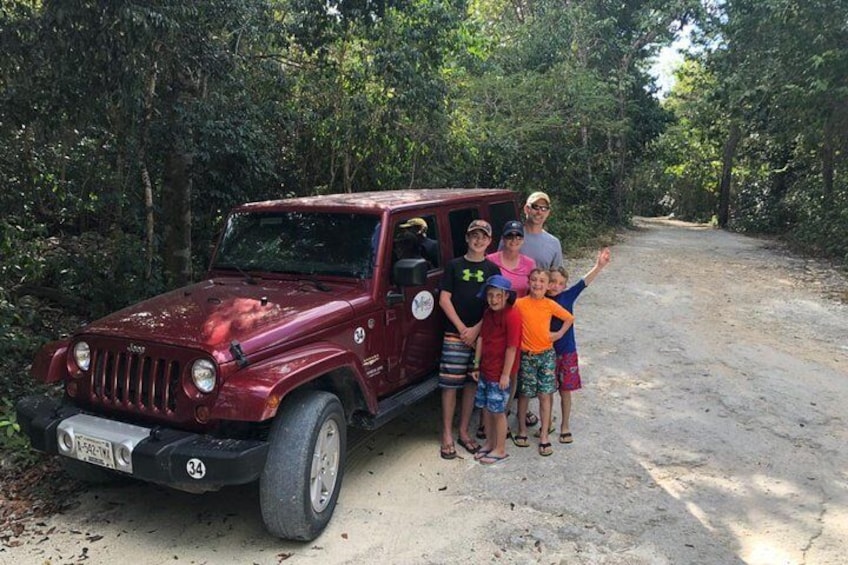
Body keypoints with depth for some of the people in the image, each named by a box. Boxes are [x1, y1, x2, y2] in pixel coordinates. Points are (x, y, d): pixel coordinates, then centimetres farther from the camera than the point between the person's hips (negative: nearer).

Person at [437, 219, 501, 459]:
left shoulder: (492, 269, 6)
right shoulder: (454, 266, 2)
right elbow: (444, 300, -2)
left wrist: (476, 329, -10)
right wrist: (462, 328, -10)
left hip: (481, 334, 2)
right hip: (455, 334, -2)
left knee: (472, 384, 9)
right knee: (450, 384, -1)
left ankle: (463, 432, 22)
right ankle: (447, 435, 10)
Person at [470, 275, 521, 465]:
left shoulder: (512, 316, -19)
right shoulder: (488, 313, 5)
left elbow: (512, 347, -18)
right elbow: (481, 339, 9)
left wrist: (506, 374, -16)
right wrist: (476, 366, 10)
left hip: (500, 373, -7)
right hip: (485, 370, 7)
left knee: (498, 411, 3)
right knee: (486, 408, 16)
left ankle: (500, 450, 19)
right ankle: (489, 443, 33)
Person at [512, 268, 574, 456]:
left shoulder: (550, 305, -3)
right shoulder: (520, 303, -8)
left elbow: (569, 318, 9)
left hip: (546, 355, 1)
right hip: (526, 356, -1)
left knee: (545, 395, 3)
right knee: (524, 394, 10)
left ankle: (544, 437, 12)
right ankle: (522, 430, 28)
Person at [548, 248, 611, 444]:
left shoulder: (568, 297, -5)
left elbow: (584, 282, -16)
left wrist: (599, 266, -29)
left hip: (567, 353, 0)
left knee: (565, 391, 10)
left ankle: (565, 426, 27)